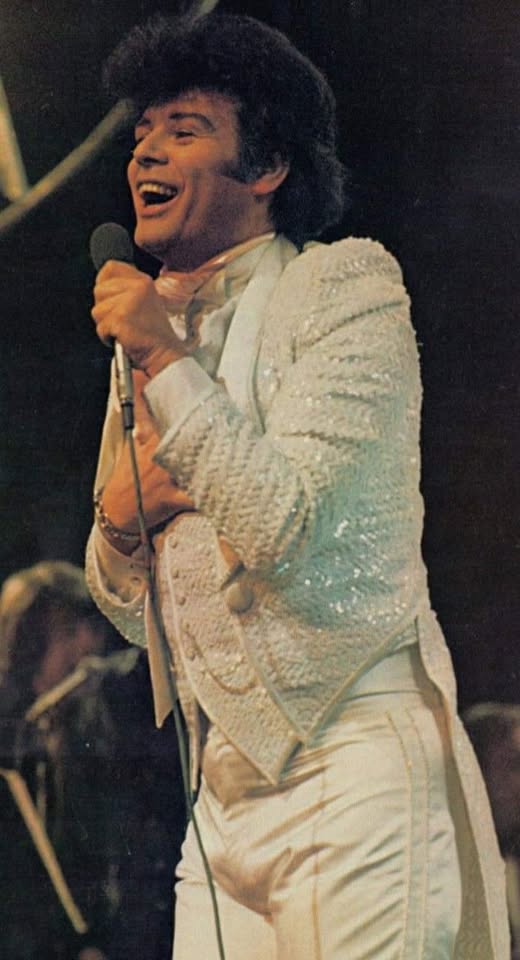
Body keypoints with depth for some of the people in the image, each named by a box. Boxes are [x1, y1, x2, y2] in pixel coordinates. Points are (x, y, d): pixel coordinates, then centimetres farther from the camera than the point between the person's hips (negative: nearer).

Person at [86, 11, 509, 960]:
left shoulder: (346, 285, -4)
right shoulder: (145, 334, 16)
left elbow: (285, 526, -17)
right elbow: (127, 607, 20)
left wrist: (167, 363, -13)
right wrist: (118, 517, -1)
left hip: (351, 766, -6)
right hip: (227, 789, 7)